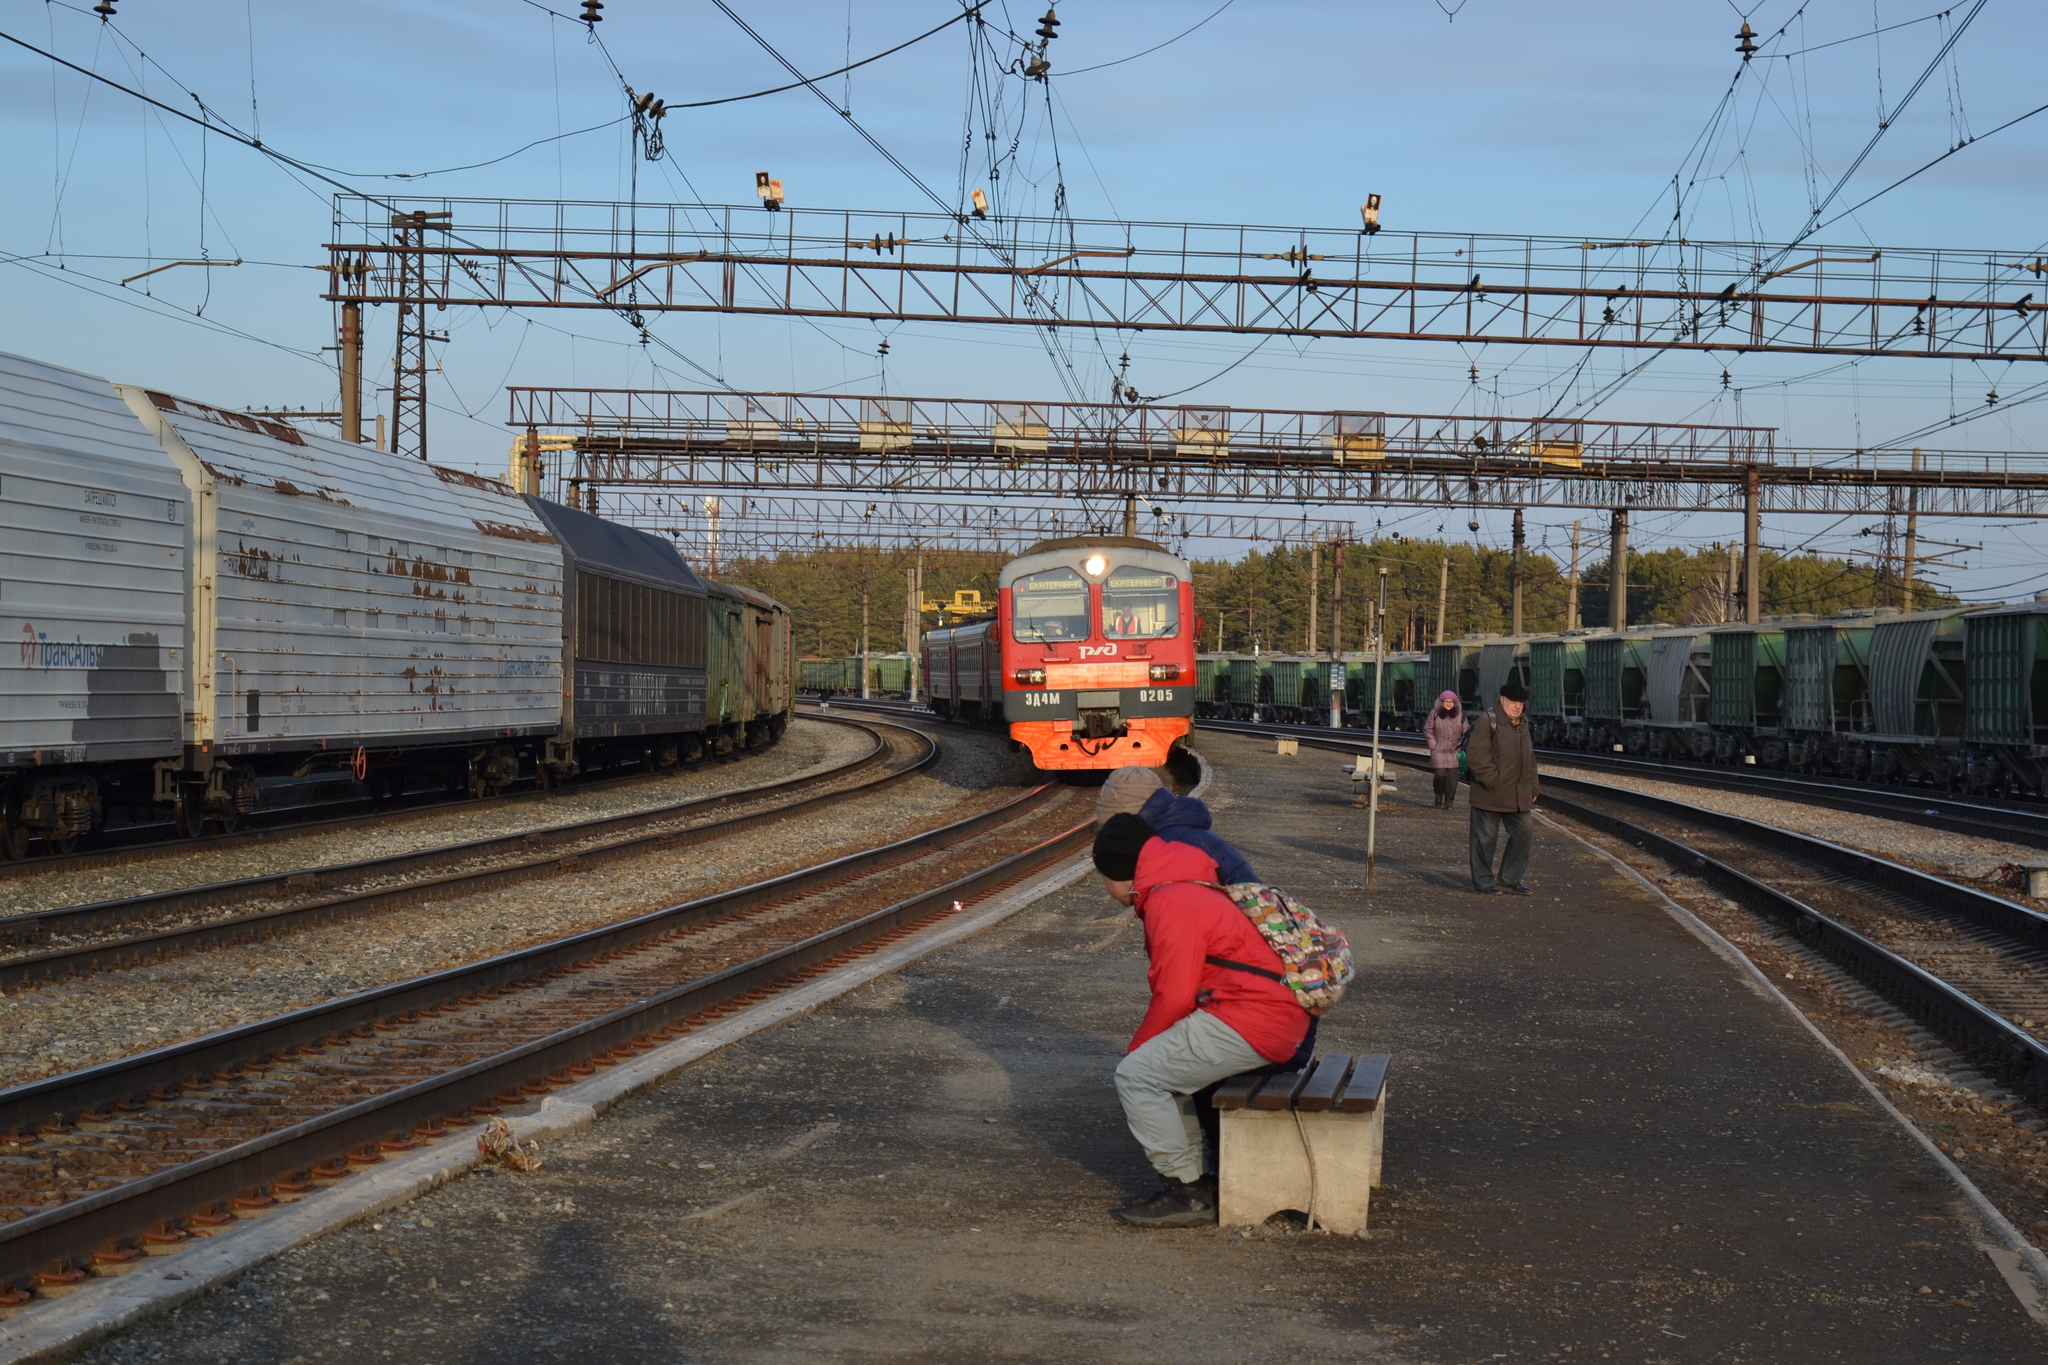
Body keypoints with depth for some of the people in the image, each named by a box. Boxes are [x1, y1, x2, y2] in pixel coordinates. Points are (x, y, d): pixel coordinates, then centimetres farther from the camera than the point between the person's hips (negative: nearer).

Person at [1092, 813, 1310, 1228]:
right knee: (1161, 1067, 20)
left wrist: (1138, 1047, -1)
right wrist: (1145, 1047, 15)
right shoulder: (1182, 890, 22)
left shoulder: (1169, 904, -13)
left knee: (1138, 1076, -9)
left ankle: (1188, 1194, -5)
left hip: (1249, 1022, -11)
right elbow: (1175, 987, 23)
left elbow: (1174, 997, -16)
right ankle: (1196, 1176, 18)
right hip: (1276, 1013, 11)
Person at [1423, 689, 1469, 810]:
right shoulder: (1435, 713, 1)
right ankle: (1439, 800, 6)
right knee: (1440, 775, -12)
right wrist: (1433, 745, -1)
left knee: (1452, 777, -4)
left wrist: (1462, 744, 0)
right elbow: (1428, 729, 7)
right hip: (1439, 751, -2)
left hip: (1454, 751, 2)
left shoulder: (1460, 714, 5)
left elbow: (1466, 731, 11)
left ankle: (1448, 802, 5)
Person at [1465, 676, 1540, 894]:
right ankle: (1483, 882, 10)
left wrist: (1532, 787, 17)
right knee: (1485, 837, 1)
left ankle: (1510, 879, 18)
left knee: (1523, 832, 7)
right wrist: (1492, 780, -18)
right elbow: (1476, 756, -17)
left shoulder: (1522, 726, 15)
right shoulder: (1486, 723, -10)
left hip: (1518, 796, 8)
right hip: (1490, 795, -7)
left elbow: (1529, 758, 23)